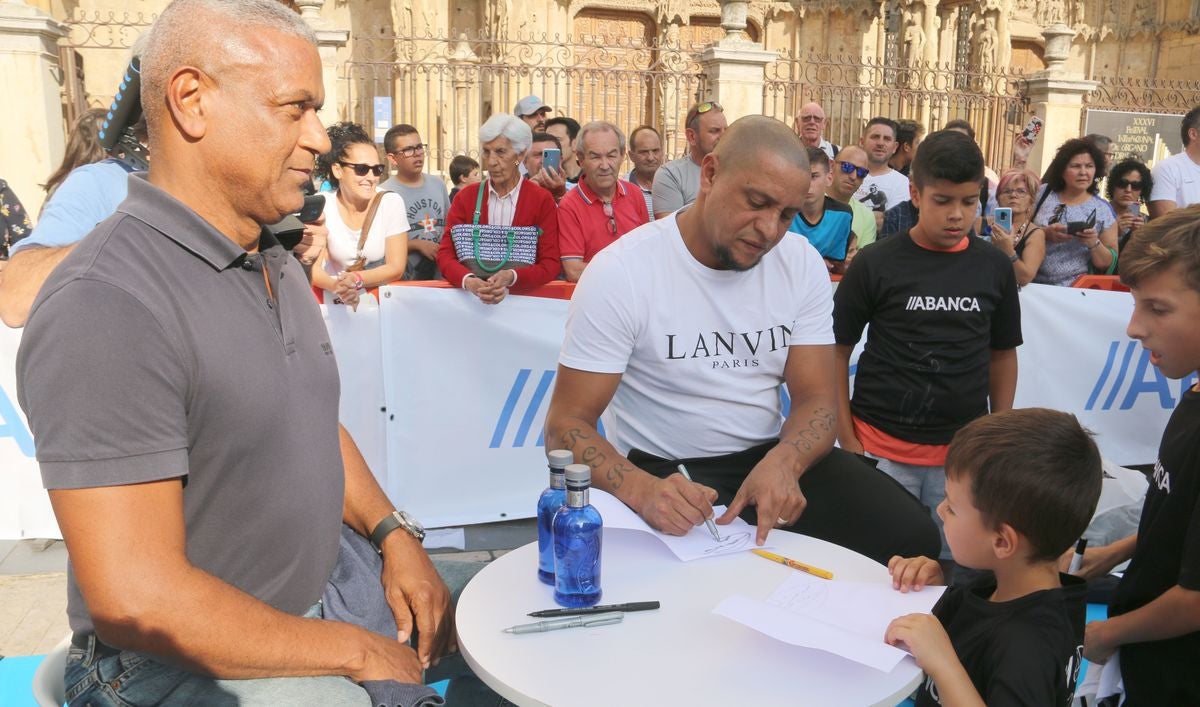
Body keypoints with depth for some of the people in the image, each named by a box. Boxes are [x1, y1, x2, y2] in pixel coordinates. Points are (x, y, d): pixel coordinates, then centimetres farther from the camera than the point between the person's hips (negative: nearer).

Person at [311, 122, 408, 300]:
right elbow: (313, 270, -10)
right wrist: (336, 285, -32)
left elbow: (396, 267, -8)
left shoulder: (392, 203, -7)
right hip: (334, 299, 0)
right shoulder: (320, 205, -6)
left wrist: (357, 279, -26)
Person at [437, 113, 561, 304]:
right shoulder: (466, 197, 8)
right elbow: (445, 254, 2)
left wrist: (512, 278, -20)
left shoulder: (542, 200, 2)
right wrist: (468, 281, -18)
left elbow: (551, 264, -3)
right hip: (469, 298, 1)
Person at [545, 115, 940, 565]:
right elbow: (567, 424, -15)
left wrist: (782, 462, -25)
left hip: (773, 456, 5)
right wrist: (641, 489, -36)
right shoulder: (619, 273, -15)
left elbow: (816, 398, -1)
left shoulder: (802, 263, -1)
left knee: (911, 534, -14)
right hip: (662, 471, -4)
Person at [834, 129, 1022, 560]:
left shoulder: (994, 267, 2)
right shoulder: (876, 264, -6)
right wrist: (848, 442, -5)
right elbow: (836, 351, -2)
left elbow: (1002, 354, 12)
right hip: (882, 452, -2)